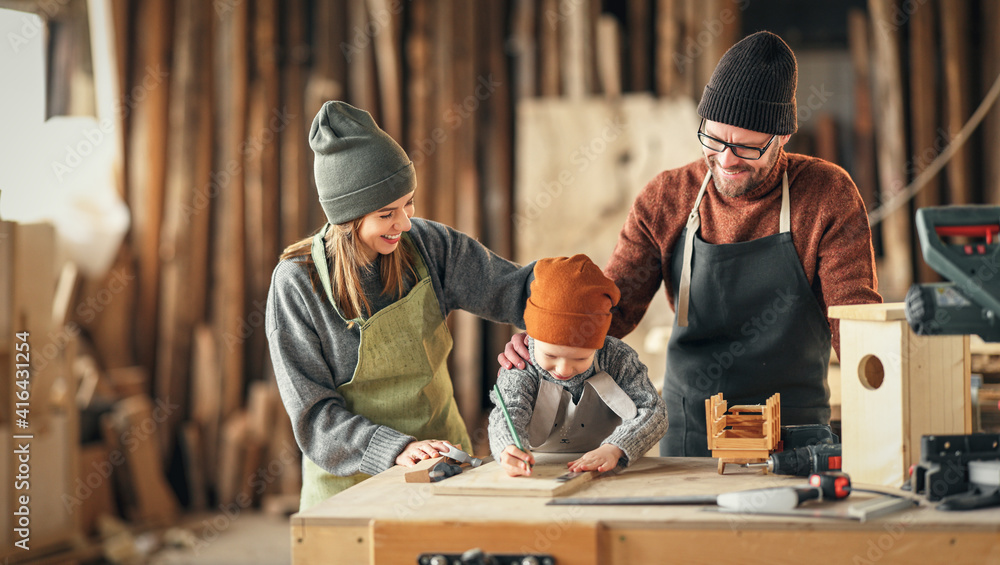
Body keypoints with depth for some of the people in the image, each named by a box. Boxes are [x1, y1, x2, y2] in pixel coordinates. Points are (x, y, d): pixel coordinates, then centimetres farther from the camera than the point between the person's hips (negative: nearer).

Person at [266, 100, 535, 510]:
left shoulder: (426, 245, -3)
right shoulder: (297, 284, -13)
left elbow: (515, 290, 5)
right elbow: (313, 415, -12)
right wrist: (396, 449, -25)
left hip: (443, 462, 3)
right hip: (350, 482, -3)